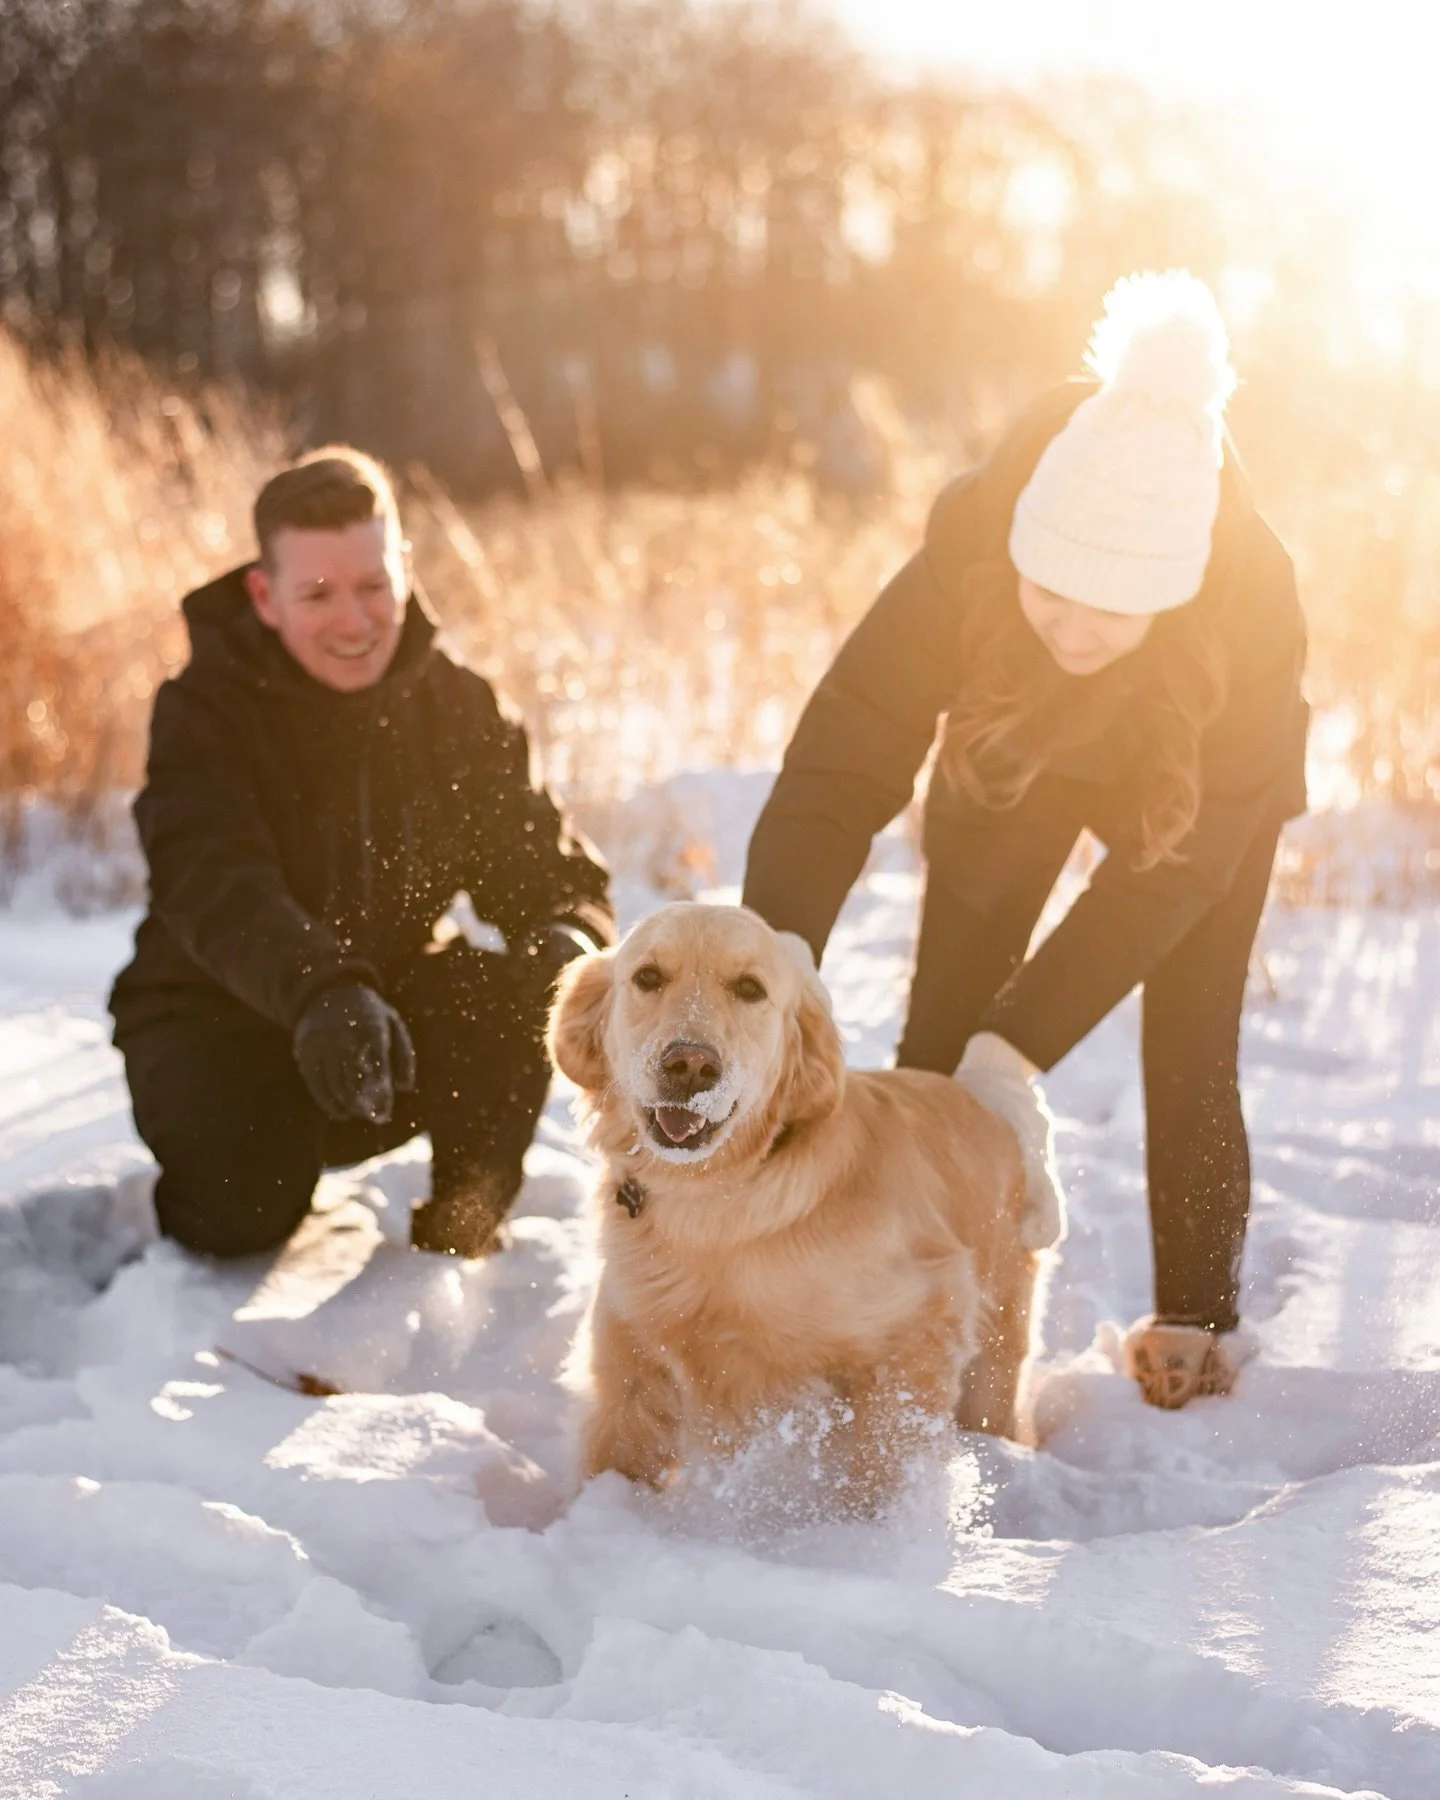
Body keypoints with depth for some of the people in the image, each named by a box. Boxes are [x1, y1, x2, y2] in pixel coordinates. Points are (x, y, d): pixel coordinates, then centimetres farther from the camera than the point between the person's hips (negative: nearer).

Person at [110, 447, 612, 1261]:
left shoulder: (456, 703, -3)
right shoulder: (206, 711, -16)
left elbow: (545, 864, -5)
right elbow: (217, 887, -34)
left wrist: (569, 942, -32)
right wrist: (318, 992, -56)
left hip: (391, 997, 3)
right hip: (218, 1014, -3)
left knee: (520, 997, -27)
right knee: (245, 1203, -30)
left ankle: (462, 1226, -2)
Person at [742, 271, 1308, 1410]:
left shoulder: (1254, 603, -41)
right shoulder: (969, 557, -40)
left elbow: (1178, 864, -34)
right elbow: (835, 780, -40)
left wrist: (1020, 1050, -40)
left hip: (1203, 788, -1)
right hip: (1018, 758, 1)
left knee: (1190, 1058, -4)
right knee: (939, 1030, -3)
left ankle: (1198, 1322, 13)